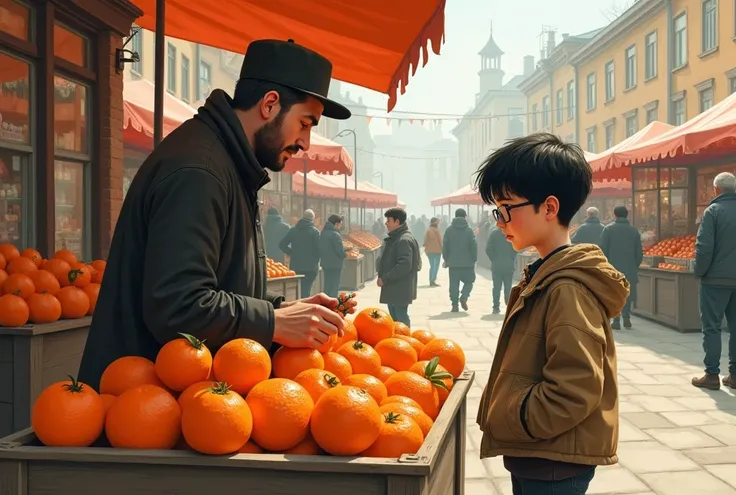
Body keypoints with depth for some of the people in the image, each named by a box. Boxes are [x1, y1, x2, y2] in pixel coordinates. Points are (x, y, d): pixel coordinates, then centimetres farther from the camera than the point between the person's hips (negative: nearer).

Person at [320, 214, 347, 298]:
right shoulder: (335, 234, -18)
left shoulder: (323, 233, 10)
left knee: (327, 288, 16)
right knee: (334, 289, -3)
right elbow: (340, 251, -21)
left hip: (325, 264, 9)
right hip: (335, 265, -9)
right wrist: (346, 254, 2)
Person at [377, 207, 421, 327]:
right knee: (394, 319, 16)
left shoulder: (404, 240, -17)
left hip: (400, 290, -10)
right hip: (392, 289, 10)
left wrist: (385, 279, -22)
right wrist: (382, 275, 9)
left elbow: (405, 265, -26)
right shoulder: (393, 238, 15)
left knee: (401, 320, -5)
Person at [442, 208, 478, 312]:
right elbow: (473, 246, -5)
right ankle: (464, 297, -11)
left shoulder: (449, 229, 0)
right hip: (467, 263, -1)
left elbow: (444, 245, 0)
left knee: (454, 284, 6)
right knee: (469, 281, 12)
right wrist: (474, 259, 4)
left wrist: (446, 259, 9)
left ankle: (455, 305, 3)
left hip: (453, 263, 1)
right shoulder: (468, 230, -4)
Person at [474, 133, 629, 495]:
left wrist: (503, 421, -16)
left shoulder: (567, 289, -22)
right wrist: (500, 414, 9)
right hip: (537, 456, 9)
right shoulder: (544, 277, 10)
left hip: (554, 466, -9)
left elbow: (573, 392, -27)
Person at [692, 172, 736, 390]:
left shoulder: (713, 211, -10)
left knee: (711, 327, 1)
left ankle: (712, 375, 1)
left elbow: (704, 247, -16)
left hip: (716, 280, -5)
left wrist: (699, 272, -3)